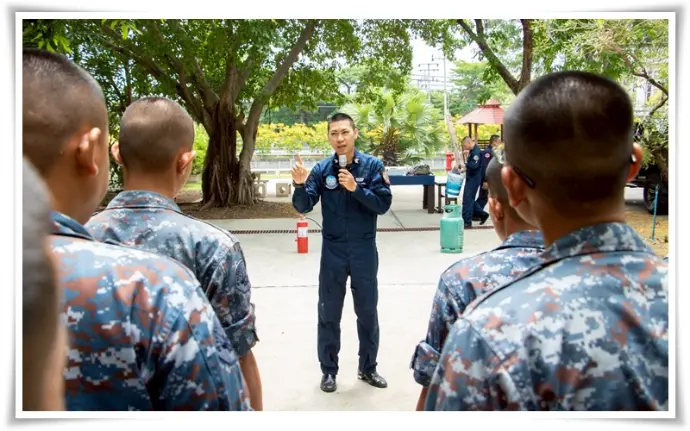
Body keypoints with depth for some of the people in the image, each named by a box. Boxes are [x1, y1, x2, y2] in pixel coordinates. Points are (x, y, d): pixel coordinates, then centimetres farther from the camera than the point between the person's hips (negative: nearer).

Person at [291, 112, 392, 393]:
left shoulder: (372, 165, -6)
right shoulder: (322, 169, -4)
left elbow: (383, 204, -12)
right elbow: (303, 207, -8)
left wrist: (355, 188, -25)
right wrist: (300, 185, -28)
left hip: (364, 250, 0)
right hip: (333, 251, 0)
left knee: (367, 312, 12)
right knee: (329, 314, 9)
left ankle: (368, 368, 29)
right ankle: (328, 371, 24)